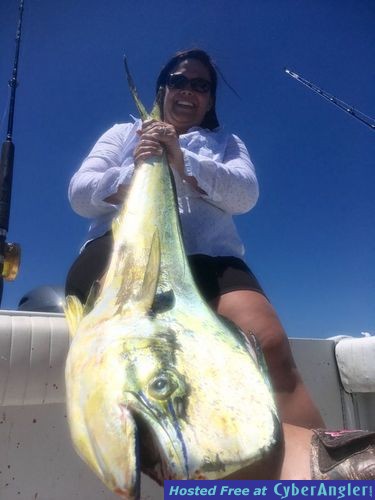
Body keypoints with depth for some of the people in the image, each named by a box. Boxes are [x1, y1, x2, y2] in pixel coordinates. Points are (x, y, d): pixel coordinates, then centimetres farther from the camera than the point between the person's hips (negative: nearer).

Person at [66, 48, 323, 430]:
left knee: (270, 344, -29)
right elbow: (79, 193, 13)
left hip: (206, 258, 1)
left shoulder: (227, 143, 31)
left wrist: (183, 161, -7)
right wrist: (132, 174, -8)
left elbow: (245, 194, 8)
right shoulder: (123, 133, 29)